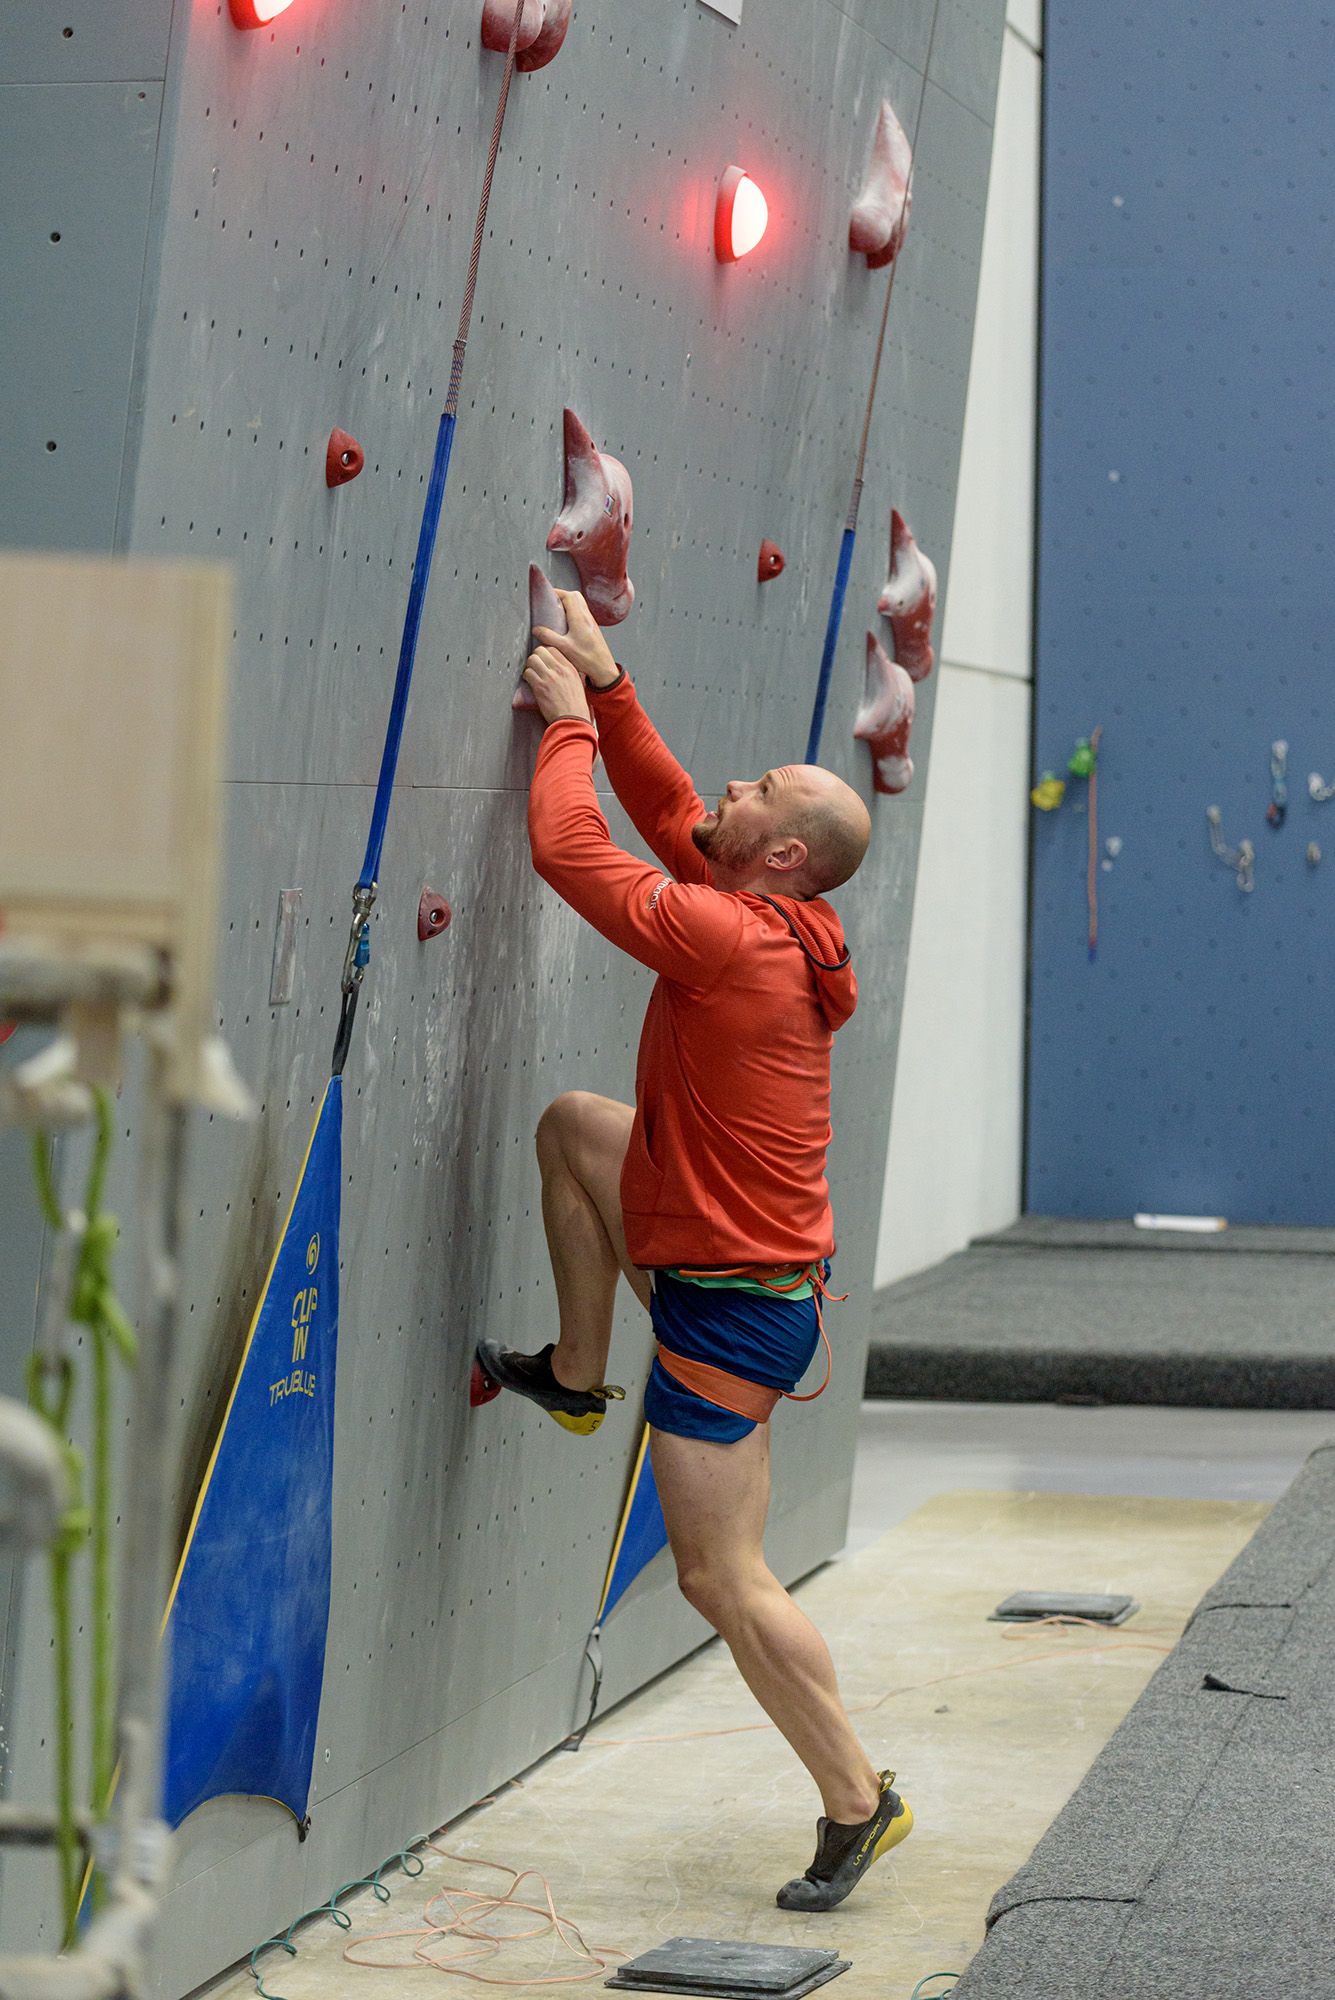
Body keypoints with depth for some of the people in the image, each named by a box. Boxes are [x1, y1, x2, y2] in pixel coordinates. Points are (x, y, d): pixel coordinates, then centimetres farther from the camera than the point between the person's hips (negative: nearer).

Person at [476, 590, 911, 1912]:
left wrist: (566, 721, -4)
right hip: (737, 1267, 9)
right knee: (572, 1122, 22)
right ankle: (577, 1378, 29)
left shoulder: (728, 939, -23)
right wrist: (605, 688, 12)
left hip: (734, 1304, -9)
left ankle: (856, 1802, 9)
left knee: (724, 1578, -1)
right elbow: (666, 814, 18)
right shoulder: (774, 929, 4)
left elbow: (567, 849, -18)